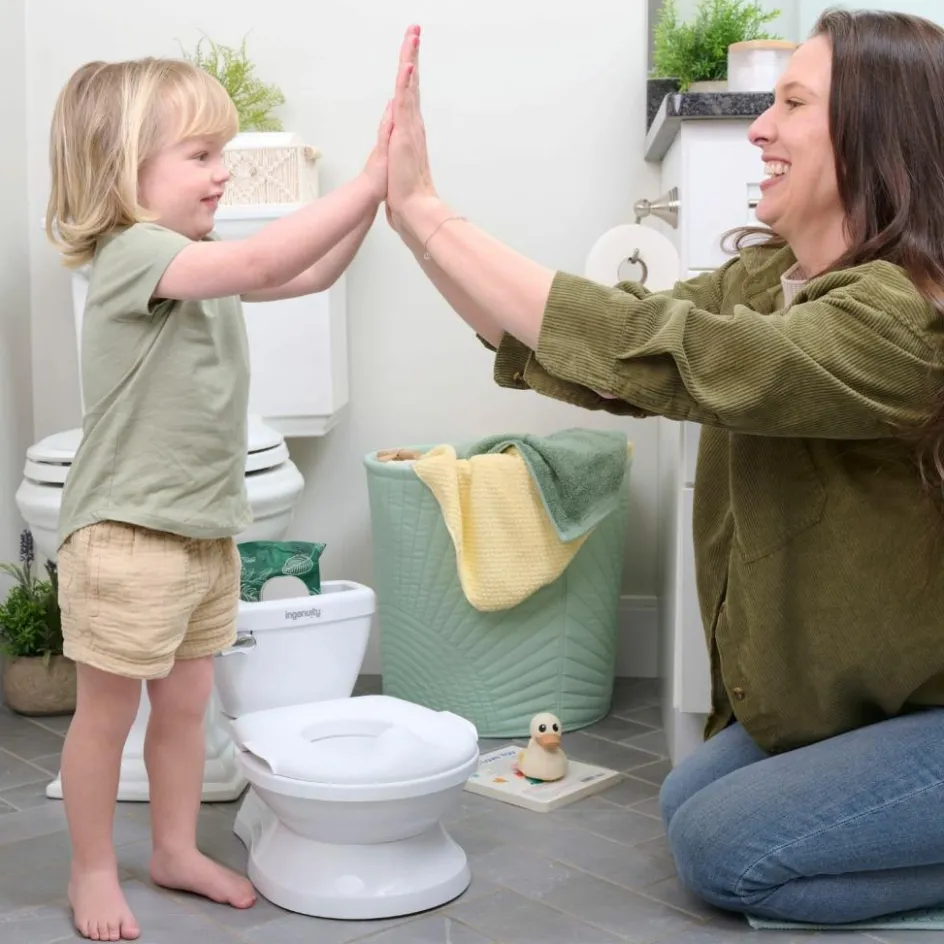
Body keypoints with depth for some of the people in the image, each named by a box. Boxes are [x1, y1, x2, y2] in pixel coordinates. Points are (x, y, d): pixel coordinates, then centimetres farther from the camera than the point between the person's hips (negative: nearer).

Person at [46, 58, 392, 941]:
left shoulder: (199, 261, 10)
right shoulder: (131, 254, -19)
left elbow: (309, 274, 10)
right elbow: (264, 262, -33)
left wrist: (379, 190, -4)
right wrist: (368, 179, -32)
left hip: (207, 530, 9)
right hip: (126, 536, -8)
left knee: (185, 704, 18)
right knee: (107, 711, 8)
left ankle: (176, 849, 34)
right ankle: (92, 870, 24)